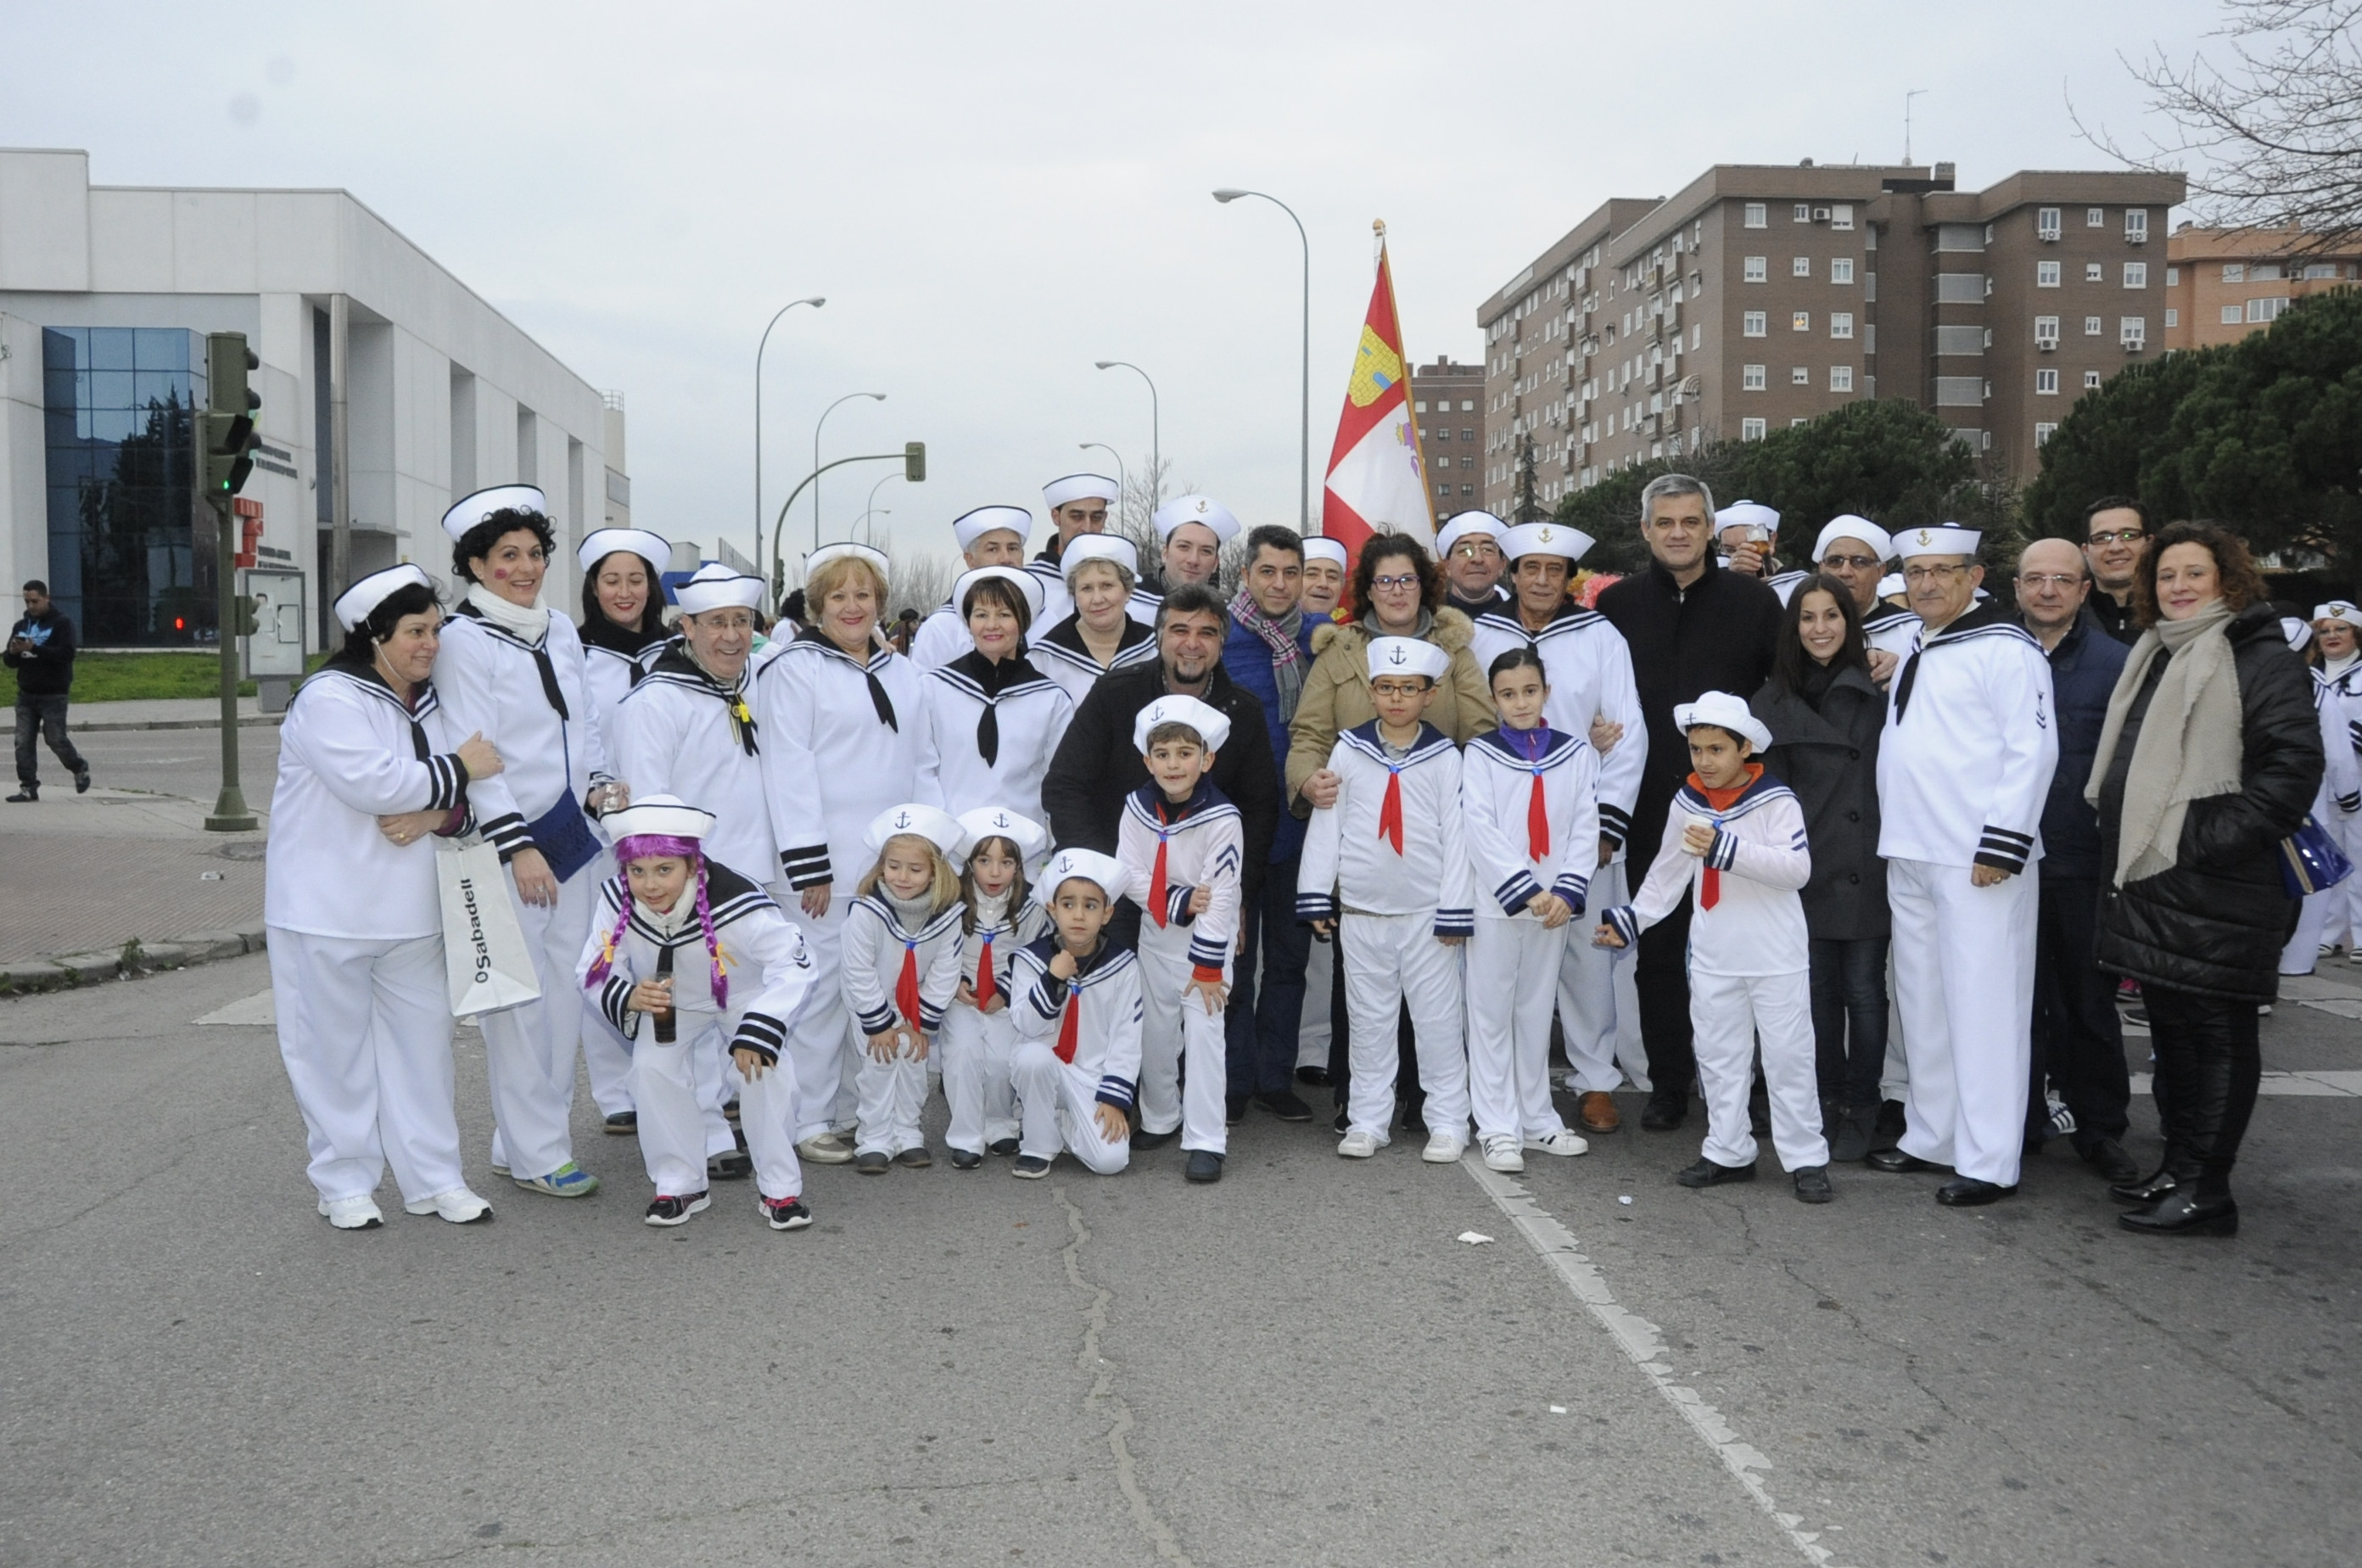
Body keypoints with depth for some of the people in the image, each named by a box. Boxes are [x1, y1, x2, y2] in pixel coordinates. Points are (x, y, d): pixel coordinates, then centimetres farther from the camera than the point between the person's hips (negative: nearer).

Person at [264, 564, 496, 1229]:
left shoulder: (430, 705, 11)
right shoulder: (328, 699, -12)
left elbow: (466, 795, 7)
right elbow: (373, 782, -25)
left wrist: (437, 816, -14)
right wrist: (457, 769, -13)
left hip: (409, 911, 6)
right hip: (328, 912, -6)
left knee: (422, 1040, 8)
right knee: (336, 1048, 3)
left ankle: (433, 1177, 17)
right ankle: (345, 1183, 15)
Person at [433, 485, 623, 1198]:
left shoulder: (560, 630, 12)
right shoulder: (463, 640, -8)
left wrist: (598, 783, -1)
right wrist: (518, 847, -16)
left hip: (570, 833, 6)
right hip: (506, 842, -6)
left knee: (566, 988, 14)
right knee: (518, 999, -1)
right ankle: (532, 1153, 7)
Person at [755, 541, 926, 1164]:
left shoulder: (902, 672, 16)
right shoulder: (795, 669, -2)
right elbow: (789, 769, -8)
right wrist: (808, 866, -14)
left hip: (893, 856, 6)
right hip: (828, 856, -6)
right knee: (823, 984, -5)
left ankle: (862, 1111, 18)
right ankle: (809, 1121, 4)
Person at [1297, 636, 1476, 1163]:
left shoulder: (1445, 757, -2)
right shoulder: (1348, 750, 2)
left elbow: (1456, 836, -2)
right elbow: (1325, 824, 4)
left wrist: (1455, 913, -6)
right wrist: (1316, 897, 1)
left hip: (1426, 913, -1)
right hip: (1360, 912, 2)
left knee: (1438, 1020, 3)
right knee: (1369, 1021, 9)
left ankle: (1448, 1123, 12)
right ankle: (1367, 1120, 17)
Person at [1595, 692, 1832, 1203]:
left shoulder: (1775, 801, -11)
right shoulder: (1687, 804, 6)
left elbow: (1797, 868, -23)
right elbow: (1667, 874, 18)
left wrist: (1726, 848, -30)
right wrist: (1632, 919, 13)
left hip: (1776, 959, -5)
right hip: (1712, 959, 5)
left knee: (1788, 1059, 0)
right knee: (1719, 1059, 11)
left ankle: (1806, 1160, 8)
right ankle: (1729, 1152, 22)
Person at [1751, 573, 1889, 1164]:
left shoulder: (1877, 693, 0)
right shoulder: (1773, 700, 8)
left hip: (1864, 867, -2)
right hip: (1805, 868, 2)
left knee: (1863, 990, 1)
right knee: (1818, 988, 7)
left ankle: (1860, 1112, 12)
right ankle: (1826, 1106, 19)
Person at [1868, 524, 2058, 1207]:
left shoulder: (2005, 648, -8)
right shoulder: (1913, 652, 18)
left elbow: (2033, 749, -14)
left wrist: (2002, 844, -18)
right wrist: (1895, 836, 16)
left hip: (1978, 862, -9)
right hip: (1910, 857, 9)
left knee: (1983, 1006, -6)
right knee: (1923, 1004, 14)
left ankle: (1989, 1162, -2)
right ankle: (1929, 1137, 25)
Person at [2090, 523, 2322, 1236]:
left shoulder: (2263, 660, -8)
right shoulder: (2151, 659, 18)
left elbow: (2293, 765, -16)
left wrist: (2211, 840, -21)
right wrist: (2121, 842, 16)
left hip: (2217, 889, -9)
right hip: (2145, 878, 9)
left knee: (2219, 1034, -2)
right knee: (2170, 1028, 15)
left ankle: (2206, 1190, 3)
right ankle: (2178, 1168, 25)